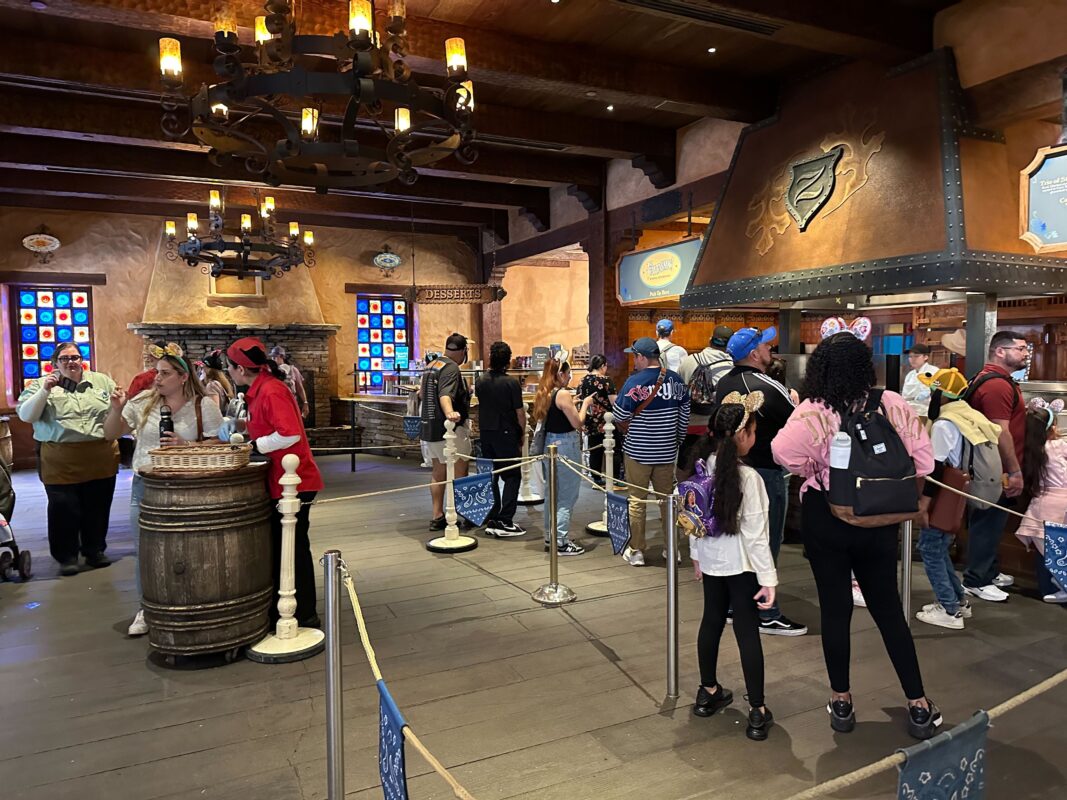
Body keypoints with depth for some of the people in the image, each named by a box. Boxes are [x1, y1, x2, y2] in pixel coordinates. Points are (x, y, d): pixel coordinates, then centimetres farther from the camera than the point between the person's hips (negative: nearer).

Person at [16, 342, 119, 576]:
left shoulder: (102, 381, 9)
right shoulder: (41, 385, 5)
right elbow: (25, 416, -5)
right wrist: (45, 391, -15)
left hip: (101, 459, 2)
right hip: (60, 462, -2)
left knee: (97, 508, 11)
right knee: (64, 510, 2)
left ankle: (95, 550, 26)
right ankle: (66, 556, 16)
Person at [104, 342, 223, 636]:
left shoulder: (204, 405, -5)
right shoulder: (143, 402, 4)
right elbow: (111, 434, 10)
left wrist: (185, 446, -20)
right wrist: (116, 409, -7)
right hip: (144, 486, 4)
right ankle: (146, 609, 26)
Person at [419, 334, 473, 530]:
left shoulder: (431, 365, 12)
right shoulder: (451, 368, -16)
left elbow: (422, 394, 28)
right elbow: (445, 395, -34)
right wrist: (450, 413, -51)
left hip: (430, 427, 9)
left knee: (438, 472, 14)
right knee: (460, 473, 0)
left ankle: (437, 517, 17)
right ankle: (462, 516, 5)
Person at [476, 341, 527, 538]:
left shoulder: (481, 381, 3)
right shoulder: (511, 383, -13)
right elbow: (520, 413, -11)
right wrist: (522, 436, 1)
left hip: (485, 433, 6)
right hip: (506, 433, -6)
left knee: (489, 475, 14)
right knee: (512, 477, 1)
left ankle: (491, 519, 16)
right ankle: (505, 522, -5)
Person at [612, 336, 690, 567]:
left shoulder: (634, 381, -14)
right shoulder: (676, 380, 0)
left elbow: (620, 417, -13)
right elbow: (685, 416, 7)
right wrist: (677, 439, 19)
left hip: (637, 452, -4)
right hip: (667, 451, 4)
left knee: (637, 500, 6)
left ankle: (636, 551, 12)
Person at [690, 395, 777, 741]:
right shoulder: (748, 477, -20)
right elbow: (756, 534, -18)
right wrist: (768, 578, -11)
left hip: (710, 562, 6)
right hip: (741, 566, -5)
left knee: (711, 622, 19)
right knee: (747, 633, 3)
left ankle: (708, 692, 34)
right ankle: (757, 712, 12)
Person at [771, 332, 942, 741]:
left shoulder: (813, 412, -18)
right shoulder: (891, 404, -9)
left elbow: (783, 450, -32)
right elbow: (922, 459, -6)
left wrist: (814, 471, -12)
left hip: (825, 519, -3)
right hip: (878, 521, 3)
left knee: (835, 607, 10)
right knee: (888, 607, 16)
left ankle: (842, 700, 23)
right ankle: (919, 704, 23)